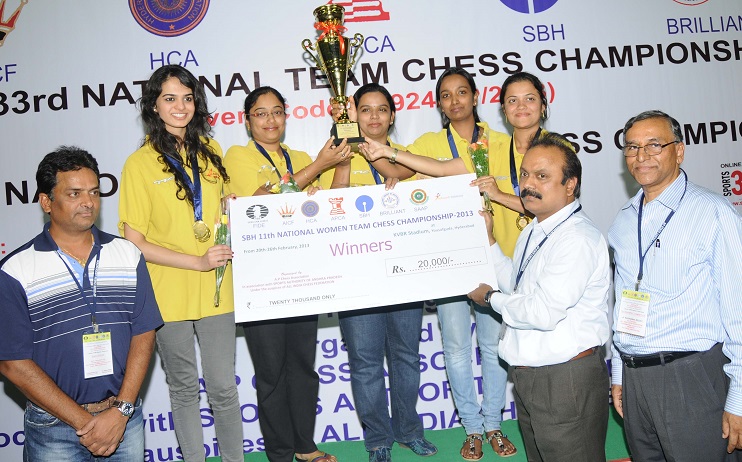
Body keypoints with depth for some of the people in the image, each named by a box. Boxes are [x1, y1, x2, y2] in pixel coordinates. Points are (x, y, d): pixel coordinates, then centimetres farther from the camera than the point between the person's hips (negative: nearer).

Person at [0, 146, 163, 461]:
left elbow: (144, 334, -1)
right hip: (54, 429, -2)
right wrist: (83, 422, -12)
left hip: (125, 420, 2)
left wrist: (121, 410, -10)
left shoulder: (128, 255, 1)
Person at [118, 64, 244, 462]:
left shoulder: (210, 152, 6)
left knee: (223, 386, 9)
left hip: (215, 290, 3)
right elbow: (134, 242, -8)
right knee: (184, 388, 14)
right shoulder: (140, 163, -6)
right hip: (169, 294, -3)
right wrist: (197, 261, -16)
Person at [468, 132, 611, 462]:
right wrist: (487, 239, 10)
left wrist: (490, 297, -11)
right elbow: (516, 284, 18)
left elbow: (543, 312, -27)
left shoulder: (578, 238, -21)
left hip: (566, 381, -10)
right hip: (528, 378, 10)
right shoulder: (533, 232, 12)